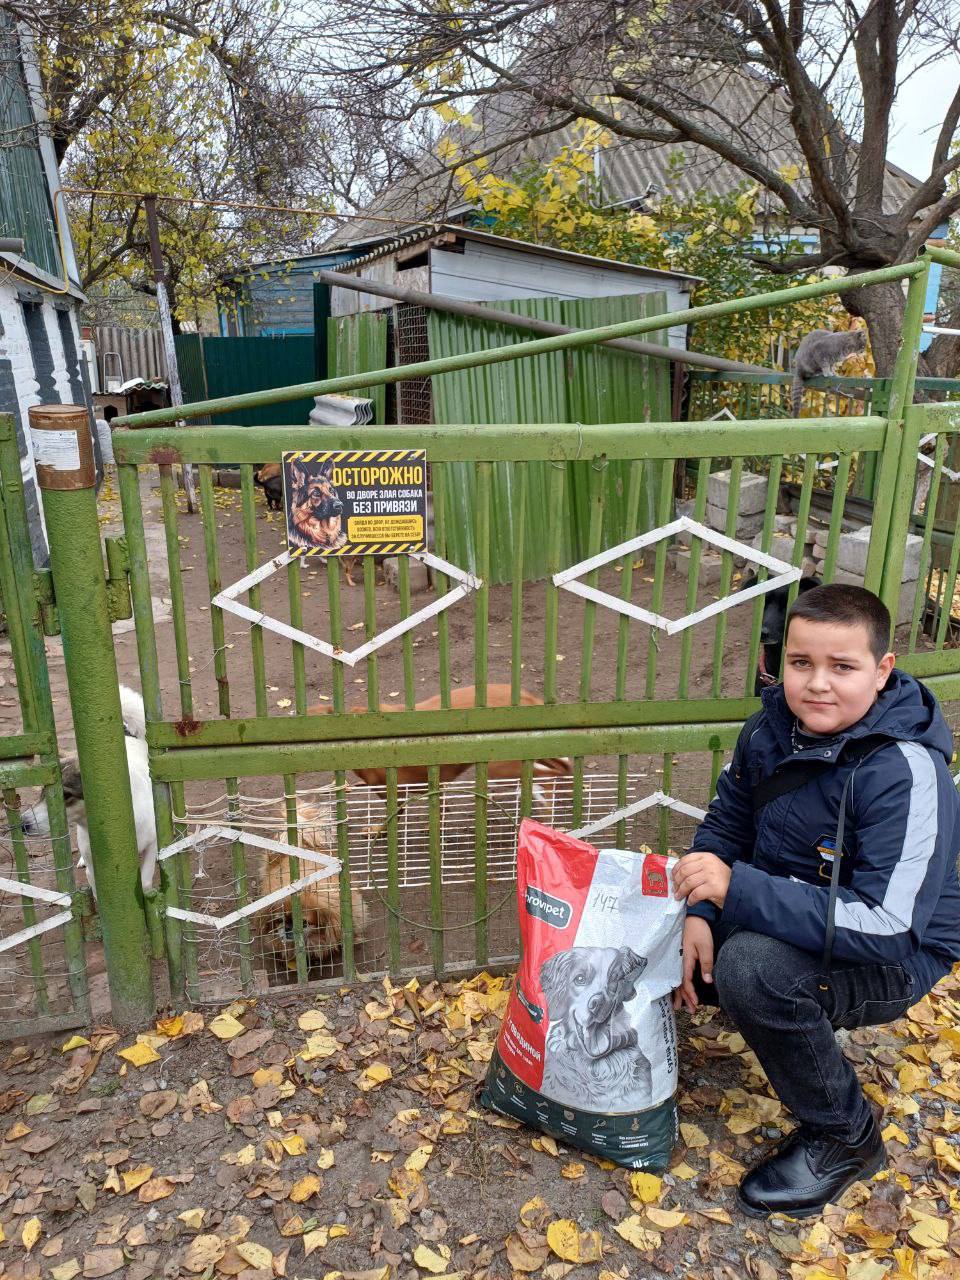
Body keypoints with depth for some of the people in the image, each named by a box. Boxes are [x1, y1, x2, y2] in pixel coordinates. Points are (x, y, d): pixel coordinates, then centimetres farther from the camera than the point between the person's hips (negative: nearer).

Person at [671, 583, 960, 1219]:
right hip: (788, 916, 6)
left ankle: (845, 1138, -7)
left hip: (897, 958, -6)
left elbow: (886, 927, -34)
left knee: (753, 968, -34)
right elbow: (724, 824, 2)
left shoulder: (907, 773, -29)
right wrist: (699, 913, -15)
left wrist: (736, 888, -39)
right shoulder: (772, 728, -9)